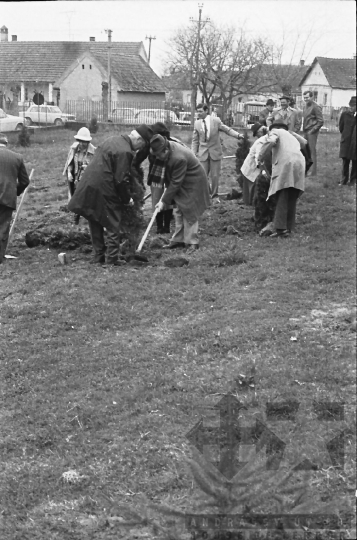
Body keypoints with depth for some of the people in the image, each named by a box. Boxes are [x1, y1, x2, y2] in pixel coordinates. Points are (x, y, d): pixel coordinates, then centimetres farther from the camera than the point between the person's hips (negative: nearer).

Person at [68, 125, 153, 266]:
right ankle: (112, 259, 4)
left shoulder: (115, 139, 13)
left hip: (89, 186, 9)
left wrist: (134, 182, 27)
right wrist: (127, 199, -4)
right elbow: (120, 180, -18)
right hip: (103, 189, -9)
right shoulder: (125, 152, -18)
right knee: (112, 226, 3)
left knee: (96, 225, 16)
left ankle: (98, 257, 22)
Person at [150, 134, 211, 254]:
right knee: (178, 212, 12)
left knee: (189, 212, -5)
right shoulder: (168, 145, -11)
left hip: (192, 183, -9)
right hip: (181, 182, 9)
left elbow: (175, 183, -28)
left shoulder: (179, 158, -37)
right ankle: (178, 240, 21)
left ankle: (192, 243, 3)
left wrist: (164, 201, -22)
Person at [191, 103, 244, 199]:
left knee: (215, 176, 4)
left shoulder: (216, 121, -3)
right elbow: (195, 140, 7)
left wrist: (237, 135, -14)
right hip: (203, 154, 1)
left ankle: (214, 195, 20)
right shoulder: (197, 124, 3)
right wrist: (194, 153, 1)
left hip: (215, 152, -1)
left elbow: (227, 130, 1)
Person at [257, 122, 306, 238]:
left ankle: (280, 228, -19)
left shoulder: (275, 132, 16)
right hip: (299, 164, 6)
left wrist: (260, 158, 3)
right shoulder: (293, 138, 35)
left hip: (284, 164, -6)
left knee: (282, 199, -10)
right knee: (292, 200, 8)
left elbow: (270, 141, -5)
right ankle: (288, 228, 6)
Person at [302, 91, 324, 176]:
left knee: (312, 152, -6)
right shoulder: (305, 106, 13)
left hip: (312, 132, -8)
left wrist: (312, 130, -14)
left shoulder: (316, 107, -10)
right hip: (305, 132, 8)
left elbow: (320, 122, -11)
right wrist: (303, 128, 12)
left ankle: (313, 172, -2)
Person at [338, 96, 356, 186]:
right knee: (345, 161, 3)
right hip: (346, 141, 1)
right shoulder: (345, 114, 2)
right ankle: (344, 180, 10)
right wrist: (344, 135, 10)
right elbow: (340, 127, 12)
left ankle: (352, 180, 11)